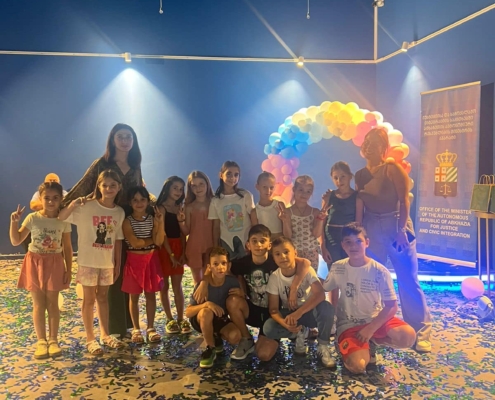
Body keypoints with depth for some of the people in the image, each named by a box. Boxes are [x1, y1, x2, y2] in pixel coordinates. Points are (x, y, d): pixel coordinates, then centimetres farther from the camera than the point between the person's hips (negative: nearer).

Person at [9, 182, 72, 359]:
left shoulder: (63, 221, -3)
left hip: (54, 263, 0)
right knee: (38, 304, 5)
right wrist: (14, 222, -16)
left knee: (52, 303, 5)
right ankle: (41, 341, 14)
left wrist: (69, 270, -1)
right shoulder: (32, 218, -5)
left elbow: (67, 247, 1)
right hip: (35, 262, 0)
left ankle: (53, 340, 15)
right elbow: (15, 241, -2)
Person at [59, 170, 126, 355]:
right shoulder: (86, 207, -12)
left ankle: (105, 334, 29)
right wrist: (73, 204, -33)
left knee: (103, 297, 17)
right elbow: (60, 218, -17)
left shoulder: (120, 212, 0)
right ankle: (90, 339, 18)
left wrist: (118, 263, 7)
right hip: (88, 261, -4)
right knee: (89, 299, 7)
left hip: (107, 262, 4)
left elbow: (118, 239, 6)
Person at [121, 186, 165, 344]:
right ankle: (136, 329, 18)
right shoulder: (127, 221, -7)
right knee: (134, 296, 6)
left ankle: (150, 328, 18)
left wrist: (161, 223, -20)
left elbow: (159, 242, -11)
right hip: (134, 260, -2)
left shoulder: (153, 219, 0)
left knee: (150, 294, 7)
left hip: (151, 259, 2)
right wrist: (151, 240, -7)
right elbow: (135, 243, -17)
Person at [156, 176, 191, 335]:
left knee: (177, 286, 6)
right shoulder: (161, 208, -7)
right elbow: (162, 233, -11)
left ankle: (181, 319, 11)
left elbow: (182, 232, 8)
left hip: (178, 248, 5)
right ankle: (170, 320, 12)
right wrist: (170, 254, -13)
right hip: (164, 248, -5)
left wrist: (183, 252, -2)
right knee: (164, 286, 4)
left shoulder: (180, 208, 10)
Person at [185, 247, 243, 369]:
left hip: (221, 319, 2)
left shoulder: (232, 282, -17)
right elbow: (188, 313, -23)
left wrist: (241, 294, -25)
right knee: (206, 312, -38)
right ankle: (210, 348, -15)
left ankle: (216, 337, 7)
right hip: (202, 320, -2)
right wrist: (206, 304, -39)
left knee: (235, 336, -29)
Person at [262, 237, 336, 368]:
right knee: (268, 328, -27)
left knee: (326, 308, -35)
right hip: (289, 314, 2)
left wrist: (298, 313, -45)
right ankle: (300, 333, 1)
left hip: (309, 312, -2)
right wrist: (285, 324, -34)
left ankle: (323, 346, -12)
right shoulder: (274, 277, -13)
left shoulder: (306, 270, -19)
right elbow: (273, 309, -13)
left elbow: (320, 294, -34)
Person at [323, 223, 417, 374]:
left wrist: (370, 329, -20)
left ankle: (371, 342, 2)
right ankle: (365, 348, 10)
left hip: (376, 319, 1)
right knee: (356, 365, -28)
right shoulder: (337, 268, -7)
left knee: (408, 336, -28)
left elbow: (392, 306, -12)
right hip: (349, 324, -1)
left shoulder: (380, 271, -13)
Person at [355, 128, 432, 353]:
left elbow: (404, 200, -11)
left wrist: (401, 229, -18)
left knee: (408, 281, -2)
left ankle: (421, 333, 7)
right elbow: (359, 207, 8)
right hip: (372, 228, 5)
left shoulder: (393, 169, -6)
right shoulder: (360, 175, 9)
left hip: (396, 225, -4)